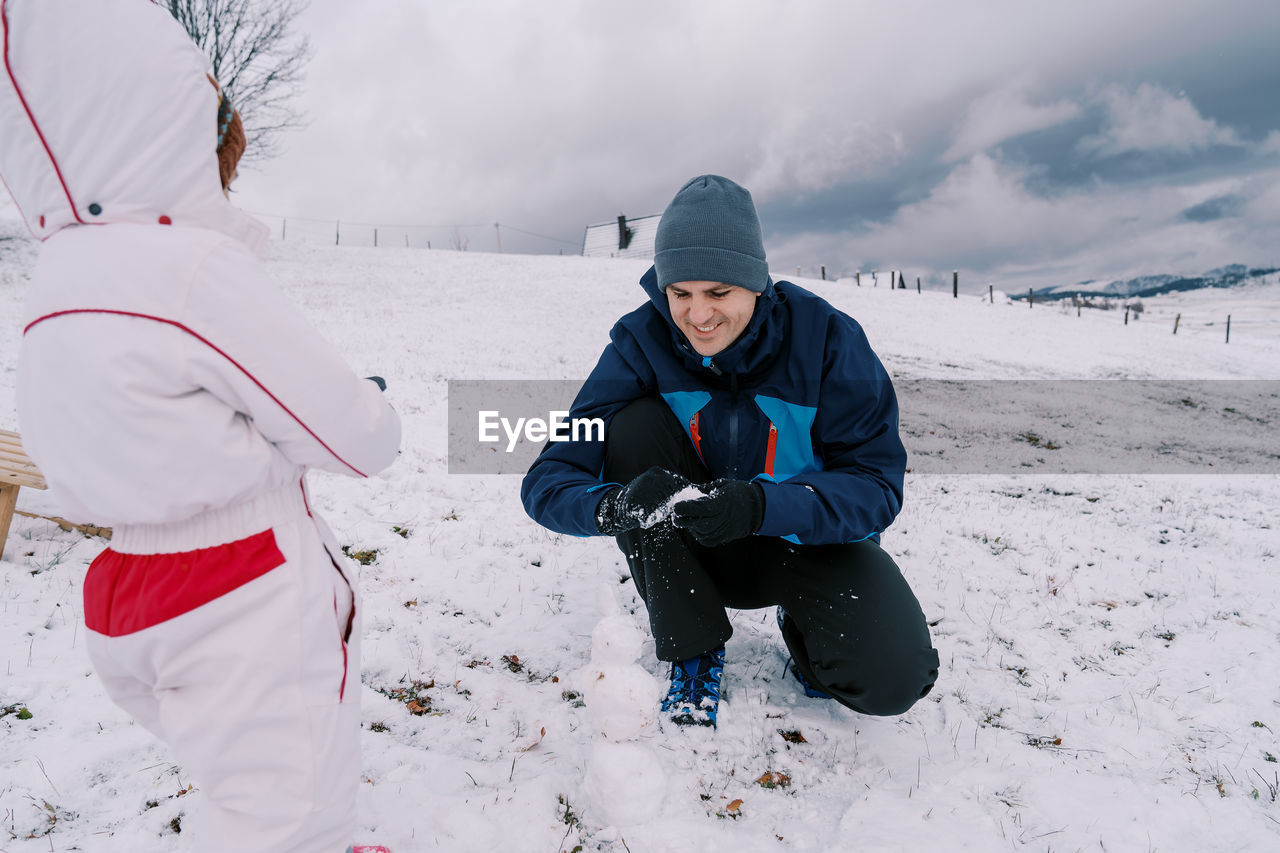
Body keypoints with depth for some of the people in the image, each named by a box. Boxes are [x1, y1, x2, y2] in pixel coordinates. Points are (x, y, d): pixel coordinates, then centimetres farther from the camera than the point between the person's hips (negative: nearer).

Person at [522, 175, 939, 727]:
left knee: (891, 679, -26)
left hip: (810, 537, -1)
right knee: (633, 423, -25)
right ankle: (695, 648, -11)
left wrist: (760, 505, -40)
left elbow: (875, 484, -21)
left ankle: (800, 620, 12)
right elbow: (548, 479, -20)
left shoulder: (826, 338, -19)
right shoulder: (643, 342, -16)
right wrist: (614, 506, -44)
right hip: (691, 552, 2)